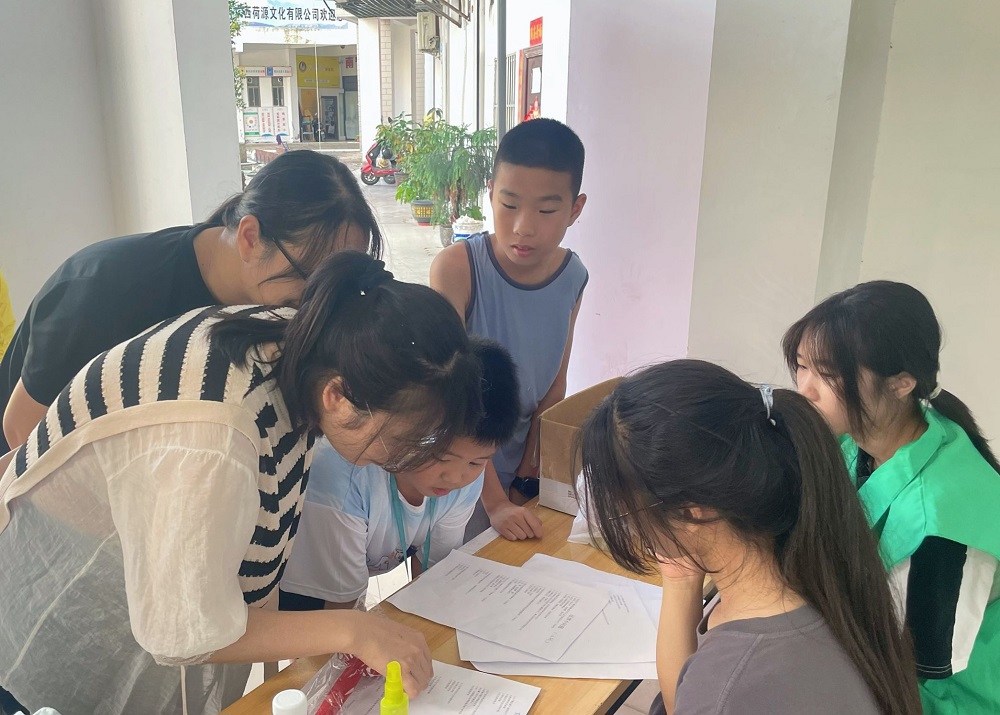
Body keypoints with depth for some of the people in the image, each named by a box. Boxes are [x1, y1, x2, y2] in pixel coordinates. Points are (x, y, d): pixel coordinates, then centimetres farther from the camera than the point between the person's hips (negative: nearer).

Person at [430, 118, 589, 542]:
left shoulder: (573, 277, -7)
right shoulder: (456, 268, -22)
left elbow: (553, 384, 3)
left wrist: (531, 468, 0)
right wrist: (494, 501, -25)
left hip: (516, 477, 4)